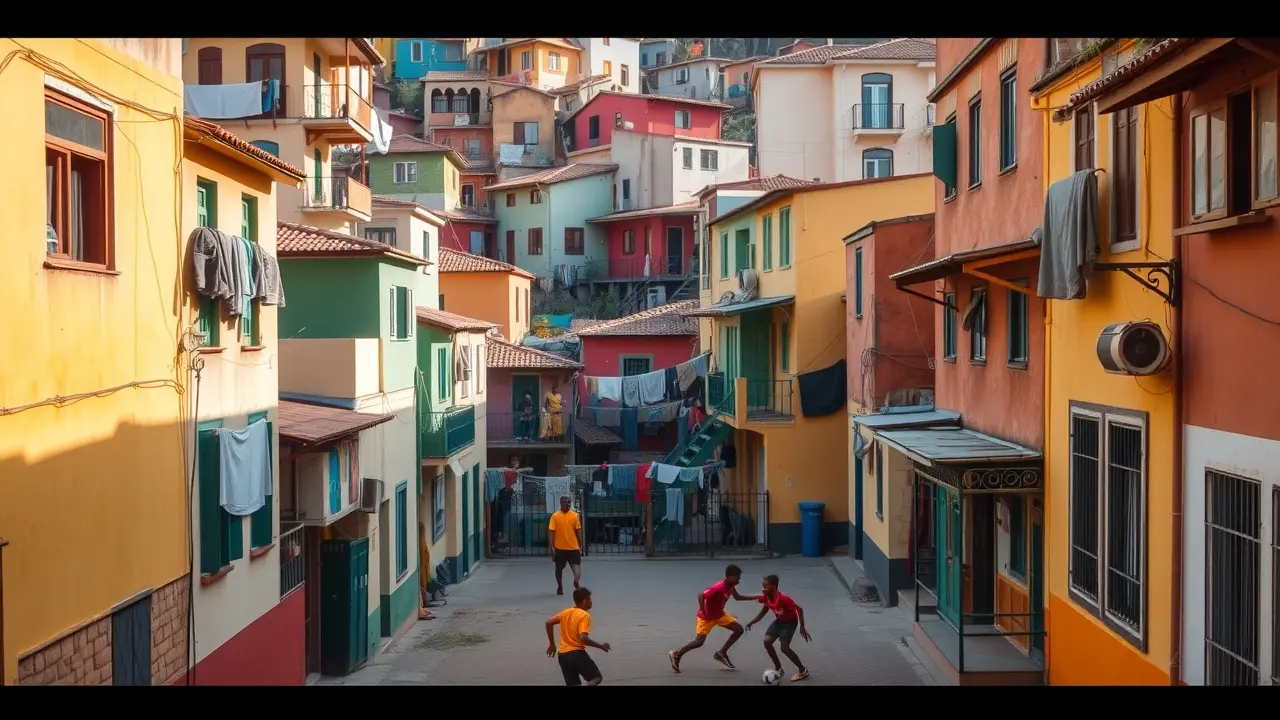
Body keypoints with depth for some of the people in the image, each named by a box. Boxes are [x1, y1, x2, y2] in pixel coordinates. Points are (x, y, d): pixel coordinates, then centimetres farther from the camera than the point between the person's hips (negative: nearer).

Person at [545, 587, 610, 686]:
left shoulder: (566, 612, 10)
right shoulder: (584, 615, -11)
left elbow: (549, 622, 14)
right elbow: (583, 638, -22)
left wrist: (552, 644, 20)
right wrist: (601, 646, -11)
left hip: (563, 655, 7)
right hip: (577, 654, -7)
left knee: (573, 685, 13)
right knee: (596, 678, 6)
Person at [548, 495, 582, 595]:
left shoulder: (574, 515, 2)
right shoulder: (555, 516, -5)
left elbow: (578, 531, 7)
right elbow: (551, 532, -6)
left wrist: (580, 546, 5)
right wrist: (552, 547, -12)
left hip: (573, 547, 1)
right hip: (559, 548, -1)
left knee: (577, 566, -14)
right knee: (559, 568, 12)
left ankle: (577, 582, -9)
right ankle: (560, 587, 28)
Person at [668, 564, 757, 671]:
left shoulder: (730, 586, -6)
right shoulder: (719, 587, -33)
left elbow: (738, 597, 12)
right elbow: (700, 595, -37)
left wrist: (757, 597, 7)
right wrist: (703, 613, -35)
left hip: (719, 614, 8)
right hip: (706, 617, -8)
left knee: (739, 630, 0)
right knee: (699, 641, -13)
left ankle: (721, 653, 10)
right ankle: (676, 655, 9)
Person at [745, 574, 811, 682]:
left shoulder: (783, 598, -35)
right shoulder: (766, 597, -14)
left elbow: (799, 609, -28)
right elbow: (764, 611, 5)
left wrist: (802, 627, -29)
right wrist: (751, 622, -5)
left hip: (790, 622, -7)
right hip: (779, 621, 7)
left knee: (784, 648, -15)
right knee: (767, 641, -8)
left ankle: (803, 670, 5)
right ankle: (778, 668, 9)